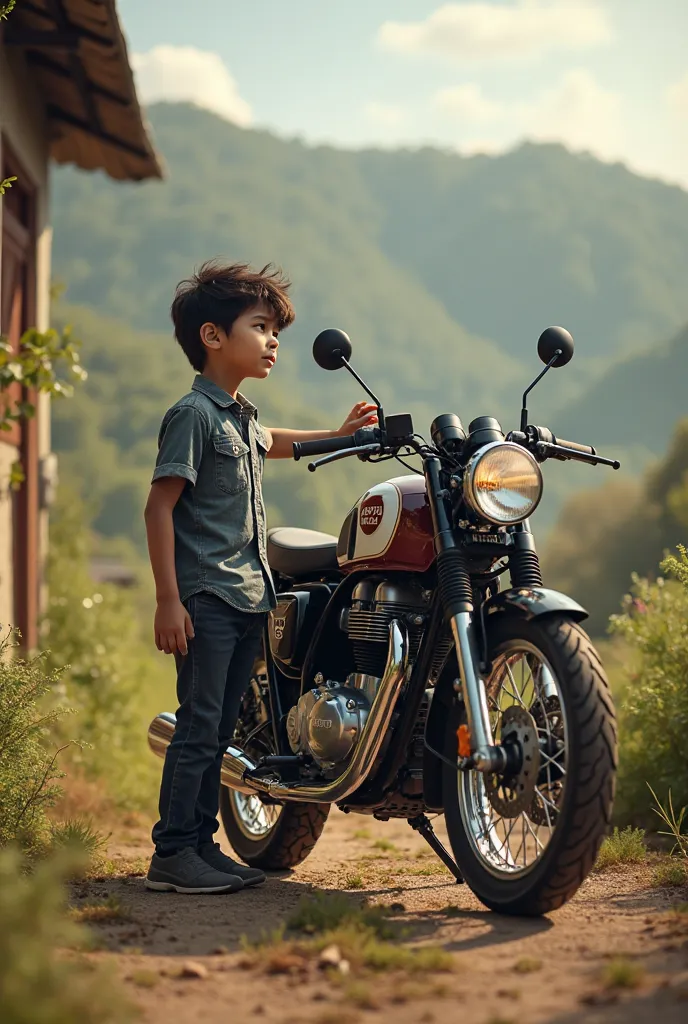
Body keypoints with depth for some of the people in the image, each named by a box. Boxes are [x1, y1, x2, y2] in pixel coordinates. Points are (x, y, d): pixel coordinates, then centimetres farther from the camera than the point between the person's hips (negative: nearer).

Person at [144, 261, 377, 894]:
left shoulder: (241, 415, 17)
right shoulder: (193, 414, -10)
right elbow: (160, 505, -15)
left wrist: (337, 436, 39)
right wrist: (168, 600, -20)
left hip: (248, 597, 9)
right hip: (206, 597, -9)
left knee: (219, 728, 11)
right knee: (199, 724, -8)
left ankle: (202, 845, 17)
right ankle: (171, 854, -4)